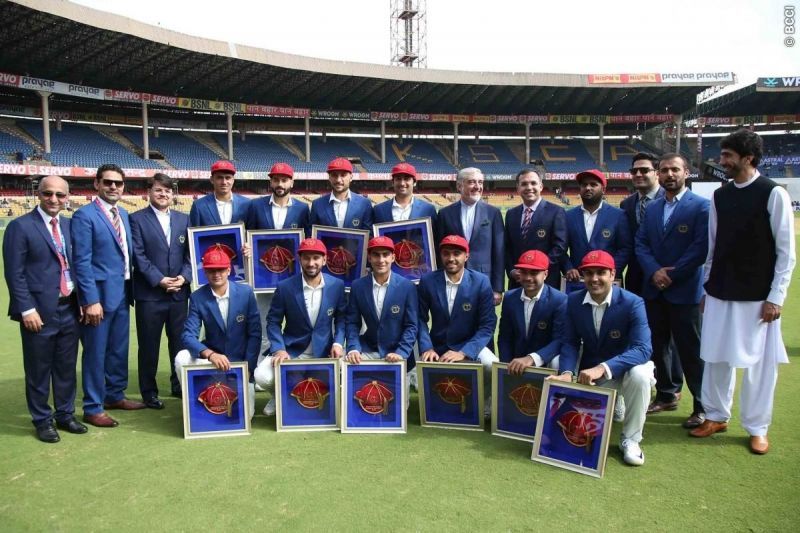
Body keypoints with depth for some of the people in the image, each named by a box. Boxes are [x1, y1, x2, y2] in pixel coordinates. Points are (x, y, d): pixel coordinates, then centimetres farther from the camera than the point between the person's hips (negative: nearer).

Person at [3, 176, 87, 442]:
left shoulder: (70, 225, 10)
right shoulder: (20, 226, -7)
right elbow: (14, 273, -10)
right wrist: (27, 309, -15)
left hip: (70, 309, 5)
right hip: (40, 311, -5)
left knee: (67, 368, 14)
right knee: (39, 371, 7)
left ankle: (65, 415, 29)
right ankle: (42, 420, 23)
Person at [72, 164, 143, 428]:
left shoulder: (123, 214, 12)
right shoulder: (84, 215, -11)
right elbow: (82, 261, -15)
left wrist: (130, 289, 10)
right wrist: (91, 300, -19)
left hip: (122, 292, 7)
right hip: (99, 293, -7)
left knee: (119, 349, 17)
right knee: (96, 353, 3)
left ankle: (115, 395, 32)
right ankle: (93, 408, 15)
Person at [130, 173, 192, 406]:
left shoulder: (183, 219, 12)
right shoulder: (137, 219, 1)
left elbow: (190, 252, 9)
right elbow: (138, 255, -6)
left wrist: (184, 276, -7)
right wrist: (159, 280, -13)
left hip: (179, 292, 3)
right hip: (149, 293, -3)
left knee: (180, 342, 9)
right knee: (149, 345, 5)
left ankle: (179, 384, 25)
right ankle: (149, 391, 18)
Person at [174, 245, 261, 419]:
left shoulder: (246, 293, -10)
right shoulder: (197, 297, -9)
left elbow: (255, 333, -6)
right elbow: (188, 335, -17)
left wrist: (248, 368, -13)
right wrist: (211, 354, -36)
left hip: (240, 360, -1)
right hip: (212, 357, 1)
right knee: (181, 359, -29)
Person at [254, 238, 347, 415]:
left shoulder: (337, 285, -4)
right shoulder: (285, 287, -9)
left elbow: (341, 318, 7)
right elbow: (273, 322, -2)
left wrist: (338, 342, -9)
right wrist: (278, 349, -16)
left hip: (323, 351, 1)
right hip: (291, 350, -1)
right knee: (262, 376, -23)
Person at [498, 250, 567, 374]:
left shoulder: (560, 300, -13)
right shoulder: (509, 298, 0)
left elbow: (559, 340, -19)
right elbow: (504, 337, 5)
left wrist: (532, 358, -33)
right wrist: (507, 366, -10)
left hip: (545, 364, -3)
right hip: (516, 362, 3)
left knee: (557, 363, -31)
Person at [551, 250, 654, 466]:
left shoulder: (632, 303, -22)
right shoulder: (573, 300, -9)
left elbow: (643, 349, -32)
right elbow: (570, 342, -6)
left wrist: (603, 368, -46)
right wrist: (566, 372, -27)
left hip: (627, 367, -3)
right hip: (591, 372, 3)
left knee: (639, 375, -37)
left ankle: (630, 439, -13)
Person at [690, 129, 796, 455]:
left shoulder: (773, 194, -7)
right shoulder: (719, 196, 6)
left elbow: (785, 251, -7)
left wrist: (775, 298, -9)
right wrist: (707, 288, 9)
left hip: (757, 298, -4)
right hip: (720, 294, 4)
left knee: (759, 363, 5)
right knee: (716, 358, 10)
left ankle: (757, 428, 20)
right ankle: (716, 416, 26)